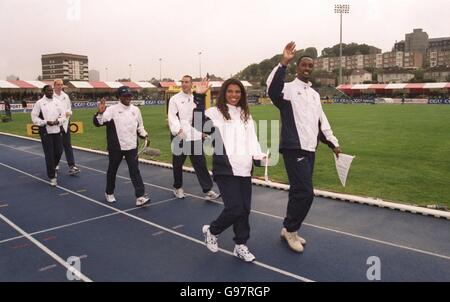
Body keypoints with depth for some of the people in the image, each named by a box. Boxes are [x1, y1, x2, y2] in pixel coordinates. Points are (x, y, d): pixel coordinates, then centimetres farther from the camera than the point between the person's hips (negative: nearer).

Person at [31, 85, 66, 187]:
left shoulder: (57, 102, 7)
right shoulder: (39, 103, -4)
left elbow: (63, 115, 10)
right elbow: (34, 117, -4)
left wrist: (58, 121, -10)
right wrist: (46, 122, -15)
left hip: (57, 130, 4)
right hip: (45, 132, -4)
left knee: (59, 152, 8)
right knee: (49, 154, -4)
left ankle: (53, 168, 39)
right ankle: (52, 177, 5)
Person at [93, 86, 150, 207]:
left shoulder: (136, 110, 7)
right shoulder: (112, 109, -7)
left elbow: (139, 126, 19)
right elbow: (98, 122, -14)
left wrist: (145, 135, 3)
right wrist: (100, 112, -32)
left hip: (132, 146, 2)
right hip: (116, 147, -2)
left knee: (135, 170, -3)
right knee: (112, 170, 14)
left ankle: (140, 196, -5)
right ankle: (109, 193, 34)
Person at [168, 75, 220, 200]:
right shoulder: (175, 99, -1)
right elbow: (172, 117, -10)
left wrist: (202, 131, 13)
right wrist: (178, 130, -24)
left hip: (195, 137, 3)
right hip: (179, 137, -3)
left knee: (201, 164, 0)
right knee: (178, 164, 10)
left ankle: (208, 190, 3)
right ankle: (178, 188, 29)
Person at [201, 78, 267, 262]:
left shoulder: (246, 115, 16)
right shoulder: (215, 113, -1)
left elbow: (252, 139, 13)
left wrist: (259, 156, -4)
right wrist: (200, 98, -21)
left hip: (244, 169, 6)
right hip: (225, 169, -6)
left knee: (245, 209, 8)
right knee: (235, 209, -8)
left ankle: (240, 245, 26)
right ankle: (212, 231, 20)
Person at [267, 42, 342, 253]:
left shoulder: (314, 94, 19)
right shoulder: (288, 88, -4)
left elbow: (322, 122, 24)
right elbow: (272, 89, -29)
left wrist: (333, 143, 20)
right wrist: (283, 63, -36)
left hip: (310, 149, 8)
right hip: (294, 148, -8)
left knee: (299, 191, 12)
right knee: (305, 192, -11)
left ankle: (289, 230, 25)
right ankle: (290, 230, 9)